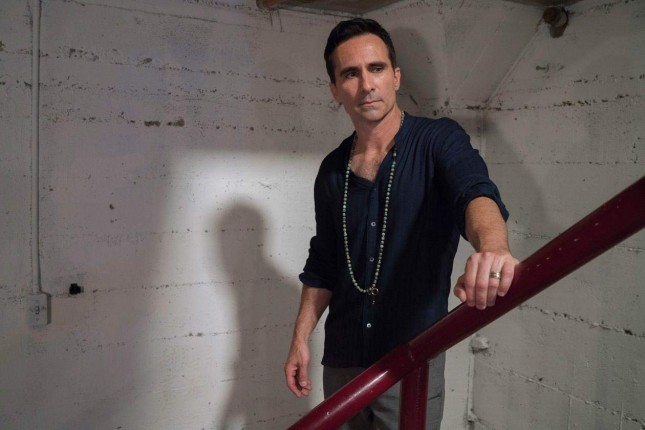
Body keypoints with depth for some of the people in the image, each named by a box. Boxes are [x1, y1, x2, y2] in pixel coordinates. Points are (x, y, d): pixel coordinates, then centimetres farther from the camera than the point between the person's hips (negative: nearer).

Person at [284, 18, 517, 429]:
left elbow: (476, 192, -29)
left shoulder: (438, 140, -8)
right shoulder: (332, 171, 4)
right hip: (341, 361, 4)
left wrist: (493, 247, -51)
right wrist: (301, 339, 7)